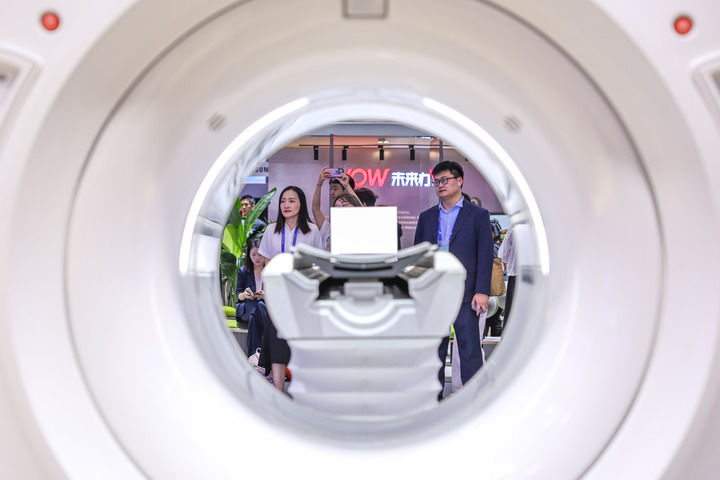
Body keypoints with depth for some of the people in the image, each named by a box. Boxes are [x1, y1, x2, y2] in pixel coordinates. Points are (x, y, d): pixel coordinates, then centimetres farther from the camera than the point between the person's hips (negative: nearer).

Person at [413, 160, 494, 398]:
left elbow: (485, 255, -2)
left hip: (465, 293, -4)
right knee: (434, 349, 10)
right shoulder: (426, 216, 14)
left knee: (470, 349, -3)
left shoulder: (478, 215, 3)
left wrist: (482, 291, -10)